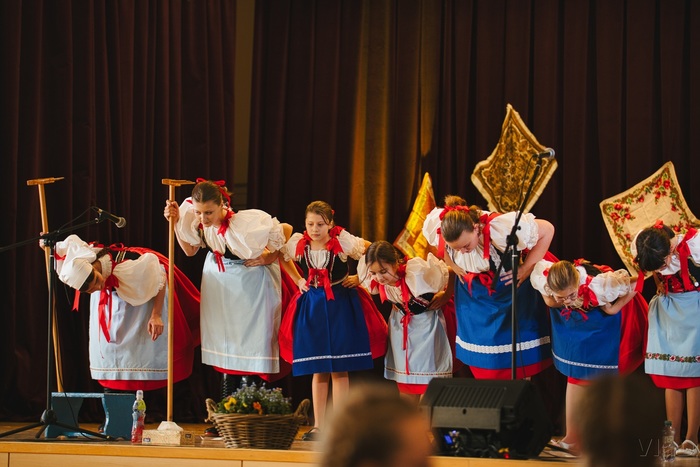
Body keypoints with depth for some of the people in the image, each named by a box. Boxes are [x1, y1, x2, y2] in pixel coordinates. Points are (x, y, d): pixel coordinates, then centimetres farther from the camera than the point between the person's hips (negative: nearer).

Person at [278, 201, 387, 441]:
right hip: (312, 306, 3)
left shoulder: (343, 241, -15)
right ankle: (318, 425, 12)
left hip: (341, 306, -3)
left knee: (339, 369, -1)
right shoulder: (298, 243, -5)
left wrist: (360, 278, -7)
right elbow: (283, 259, 17)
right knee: (318, 371, 8)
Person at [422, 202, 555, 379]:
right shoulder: (437, 228, -24)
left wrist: (526, 269, -21)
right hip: (473, 297, 4)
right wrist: (453, 265, -6)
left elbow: (547, 230, -24)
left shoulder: (502, 229, -37)